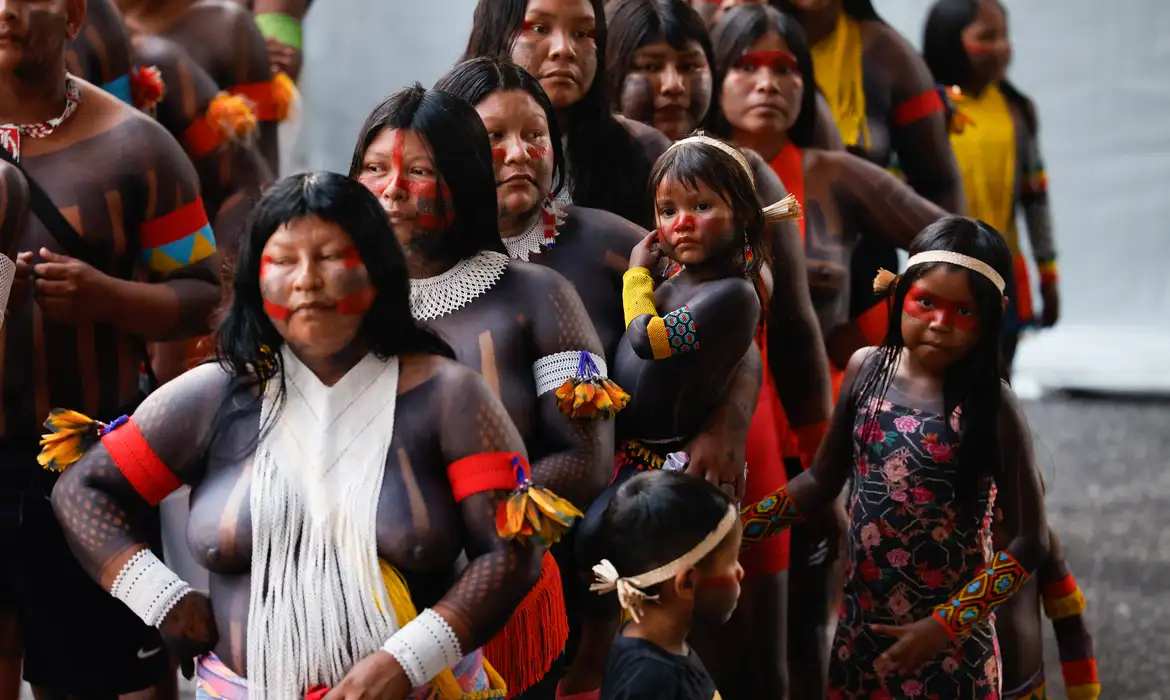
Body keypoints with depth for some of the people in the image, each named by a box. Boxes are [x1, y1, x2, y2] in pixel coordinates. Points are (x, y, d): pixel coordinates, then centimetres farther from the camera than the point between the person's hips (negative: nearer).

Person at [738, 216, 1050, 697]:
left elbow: (1029, 543, -12)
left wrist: (945, 625, -16)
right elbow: (822, 480, 8)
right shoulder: (866, 369, -3)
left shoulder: (992, 406, -15)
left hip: (949, 639, -4)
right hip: (862, 621, 4)